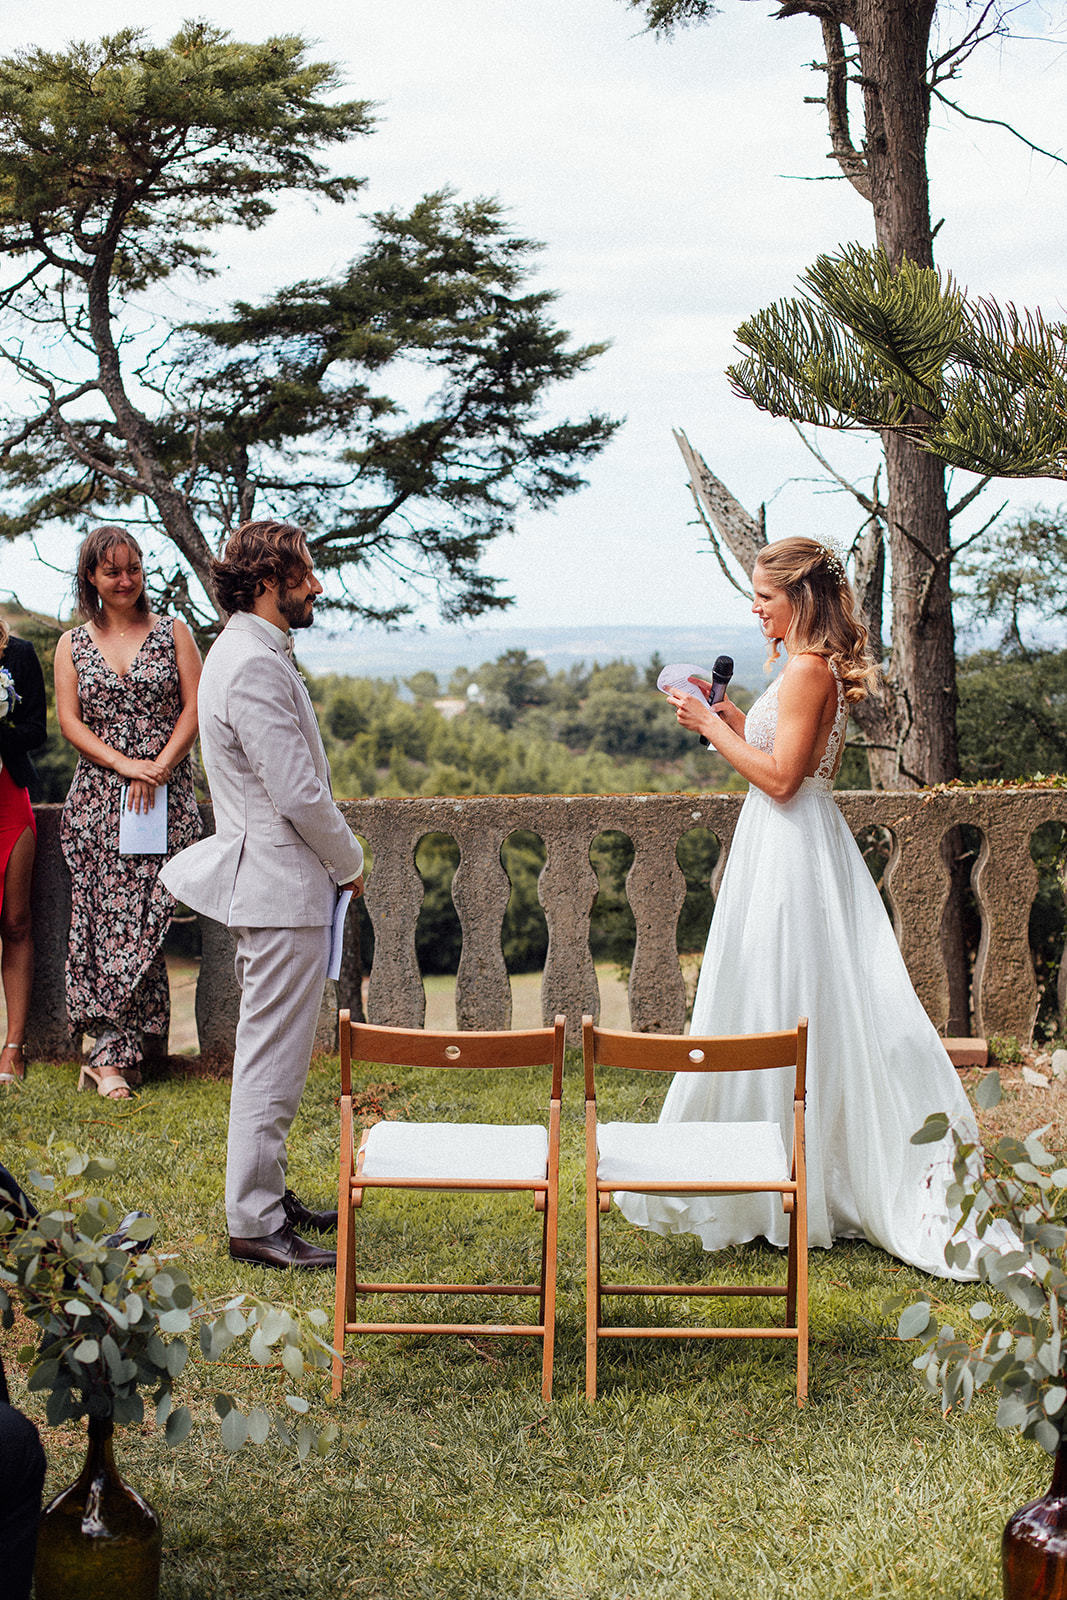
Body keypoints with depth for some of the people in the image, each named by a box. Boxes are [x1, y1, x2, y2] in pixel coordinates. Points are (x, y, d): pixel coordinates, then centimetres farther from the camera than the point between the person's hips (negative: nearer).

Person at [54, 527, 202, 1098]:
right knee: (104, 919, -5)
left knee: (142, 919, -7)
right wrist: (125, 764, -11)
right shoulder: (72, 644, 11)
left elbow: (194, 708, 2)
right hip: (98, 797, 1)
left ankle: (111, 1052, -3)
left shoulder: (172, 633, 8)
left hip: (166, 795, -1)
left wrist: (158, 767, -11)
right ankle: (120, 1052, -3)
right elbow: (69, 720, 3)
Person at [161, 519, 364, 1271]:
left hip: (270, 878, 11)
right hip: (282, 889, -11)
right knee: (273, 1060, -5)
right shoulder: (254, 667, -20)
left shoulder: (249, 652, 14)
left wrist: (335, 858, 15)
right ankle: (254, 1223, 2)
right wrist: (350, 862, -6)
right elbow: (300, 794, -22)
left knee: (272, 1054, 18)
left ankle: (268, 1194, 29)